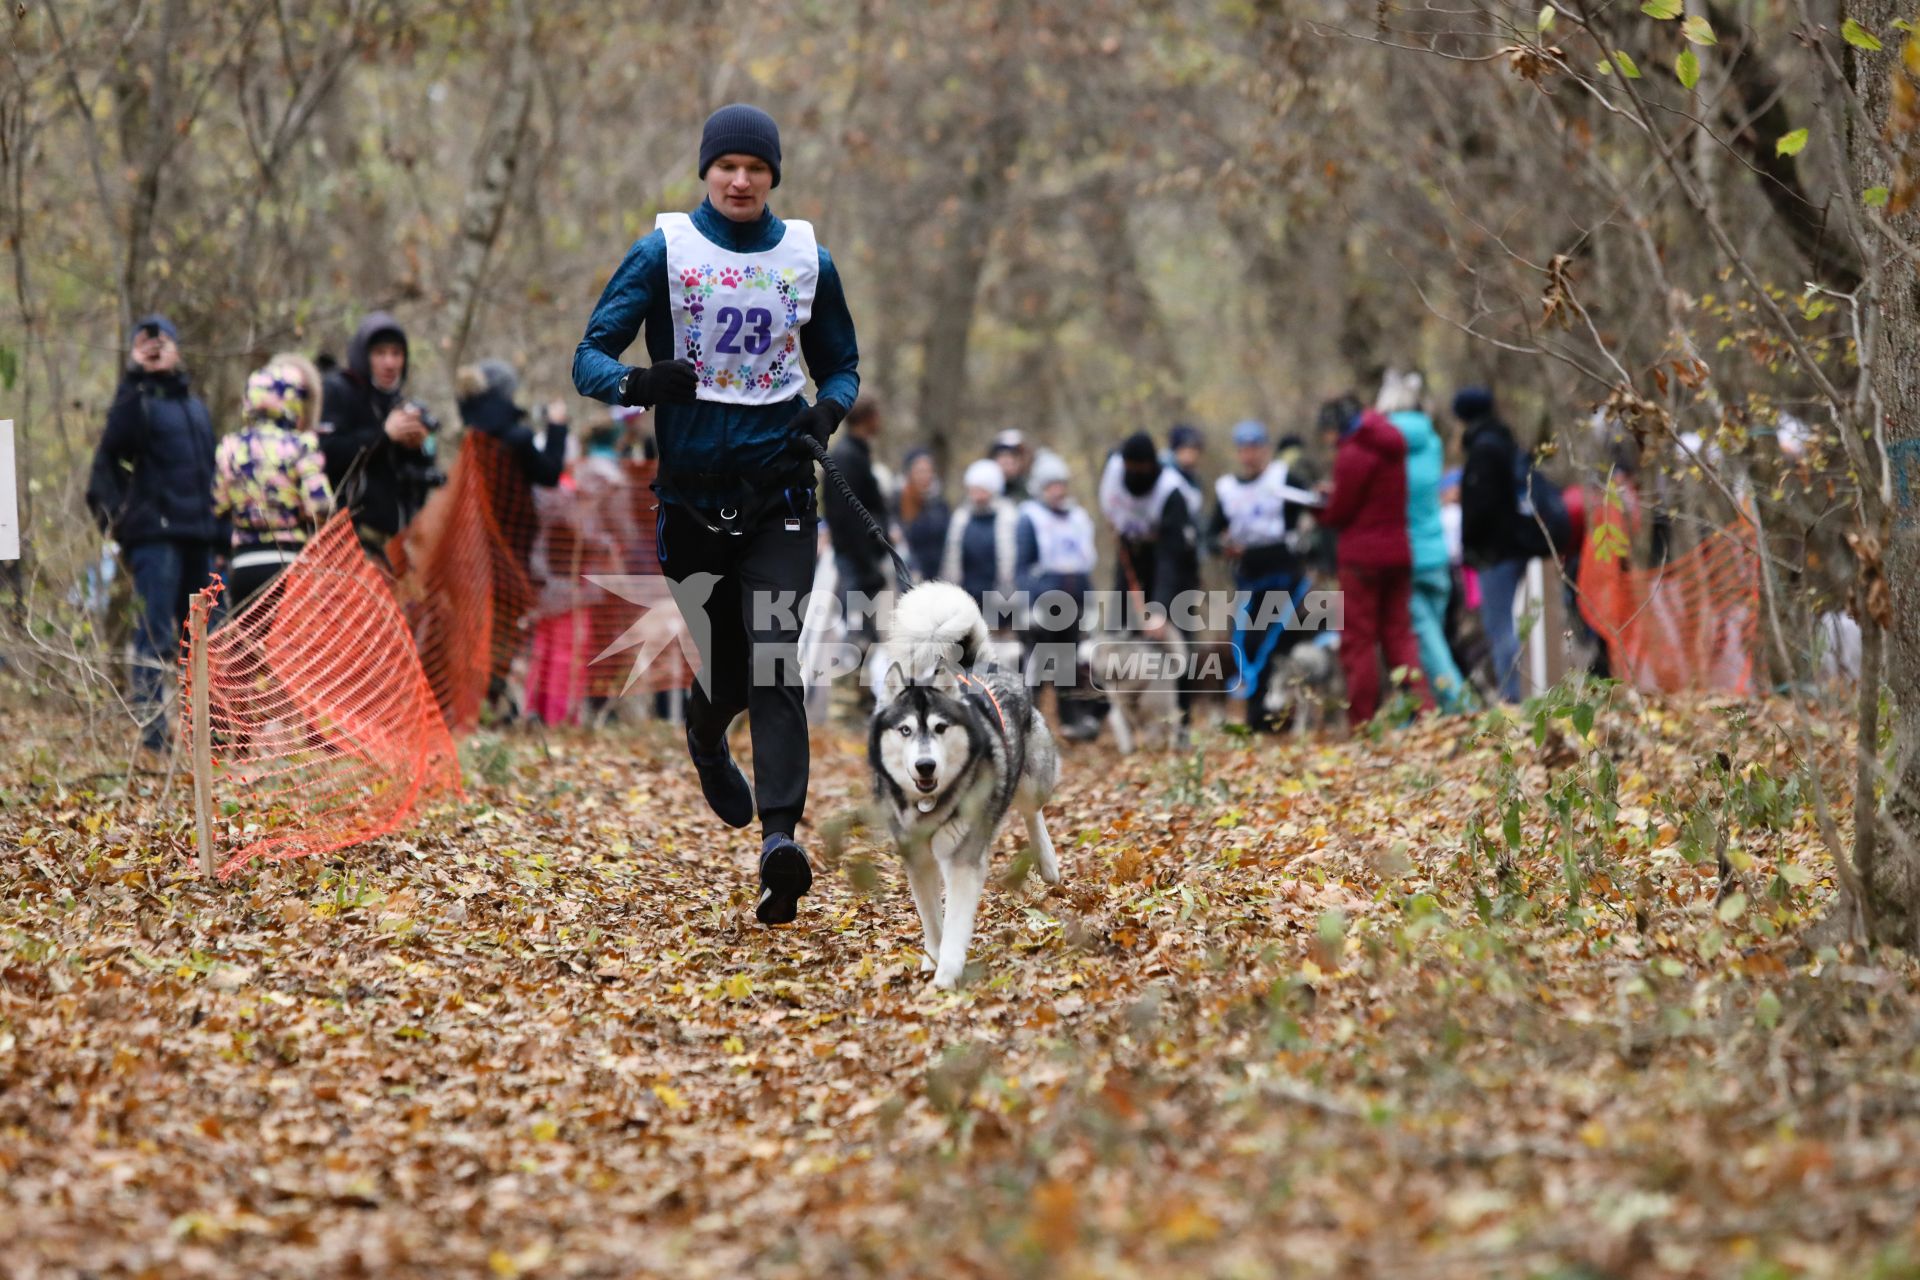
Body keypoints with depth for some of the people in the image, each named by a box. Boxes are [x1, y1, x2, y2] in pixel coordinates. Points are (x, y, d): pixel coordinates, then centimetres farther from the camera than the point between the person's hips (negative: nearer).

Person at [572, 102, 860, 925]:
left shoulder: (808, 259, 7)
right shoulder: (663, 252, -1)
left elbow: (841, 364, 17)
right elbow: (589, 358, -4)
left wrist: (831, 407, -6)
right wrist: (636, 382, -27)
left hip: (779, 485, 1)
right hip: (692, 484, -1)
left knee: (774, 659, -14)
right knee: (722, 669, 6)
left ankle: (780, 838, -22)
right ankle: (704, 743, 43)